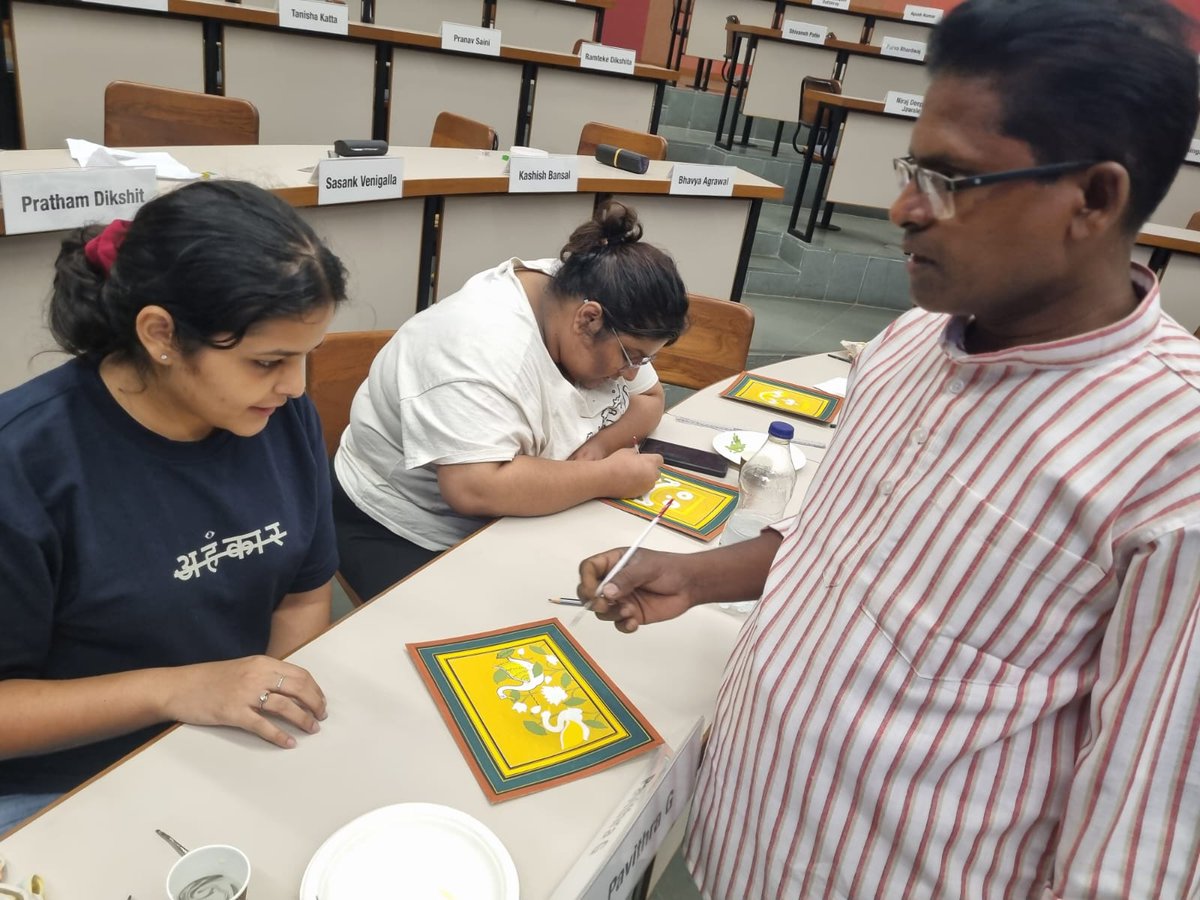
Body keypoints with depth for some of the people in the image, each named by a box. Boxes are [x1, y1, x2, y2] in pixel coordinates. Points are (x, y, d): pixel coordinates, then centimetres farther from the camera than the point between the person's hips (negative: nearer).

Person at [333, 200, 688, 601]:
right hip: (406, 532, -6)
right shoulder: (483, 343, -31)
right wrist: (609, 476, -30)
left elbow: (649, 400, 3)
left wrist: (602, 443, -18)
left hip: (505, 521, 7)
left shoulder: (575, 293, -7)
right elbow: (474, 489, -39)